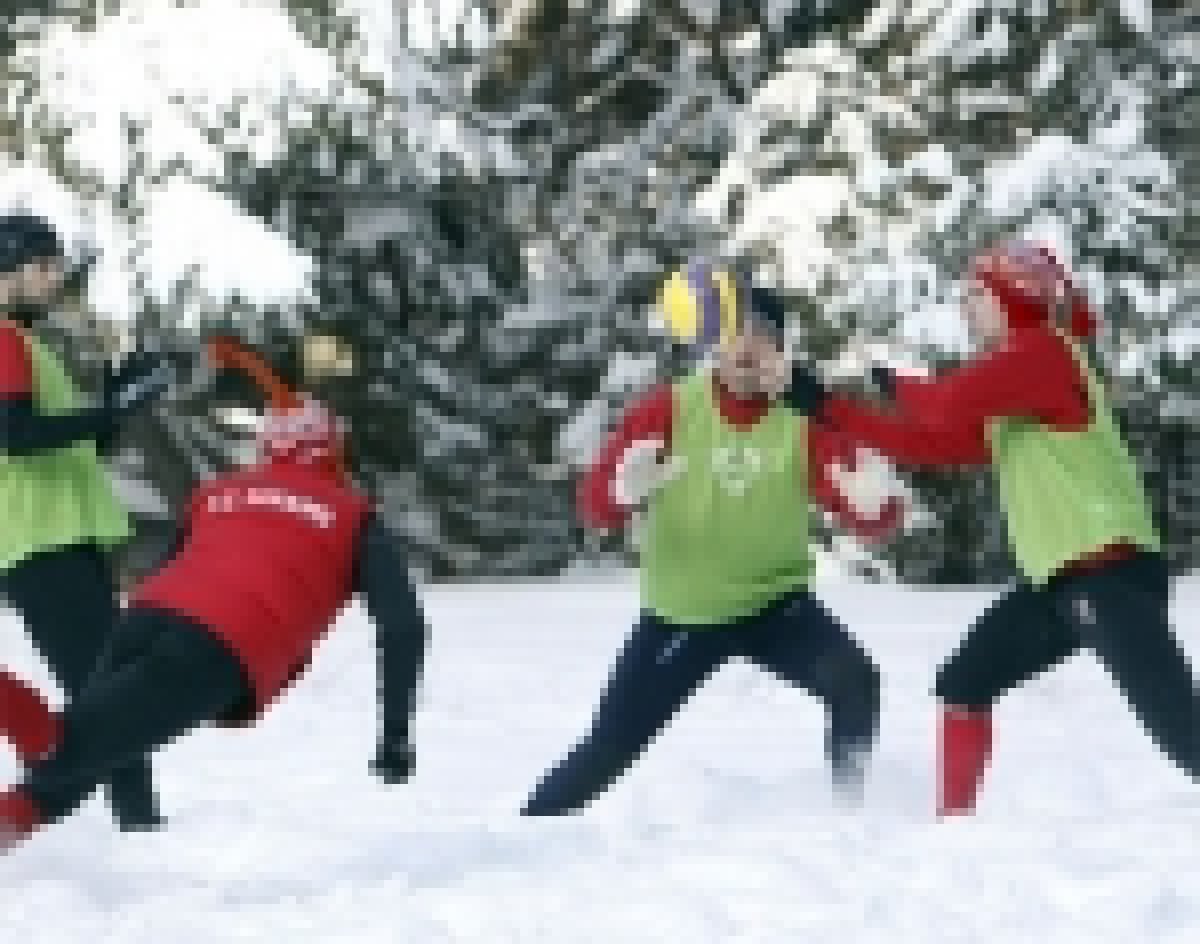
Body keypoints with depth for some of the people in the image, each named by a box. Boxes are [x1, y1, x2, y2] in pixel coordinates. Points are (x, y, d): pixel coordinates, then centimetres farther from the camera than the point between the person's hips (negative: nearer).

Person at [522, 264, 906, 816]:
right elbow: (596, 507, -21)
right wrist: (629, 485, -44)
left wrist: (877, 499, -42)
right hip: (682, 614, 0)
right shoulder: (669, 410, -17)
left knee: (855, 684, -24)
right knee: (608, 749, -2)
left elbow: (872, 520, -18)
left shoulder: (803, 420, -15)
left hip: (775, 602, 0)